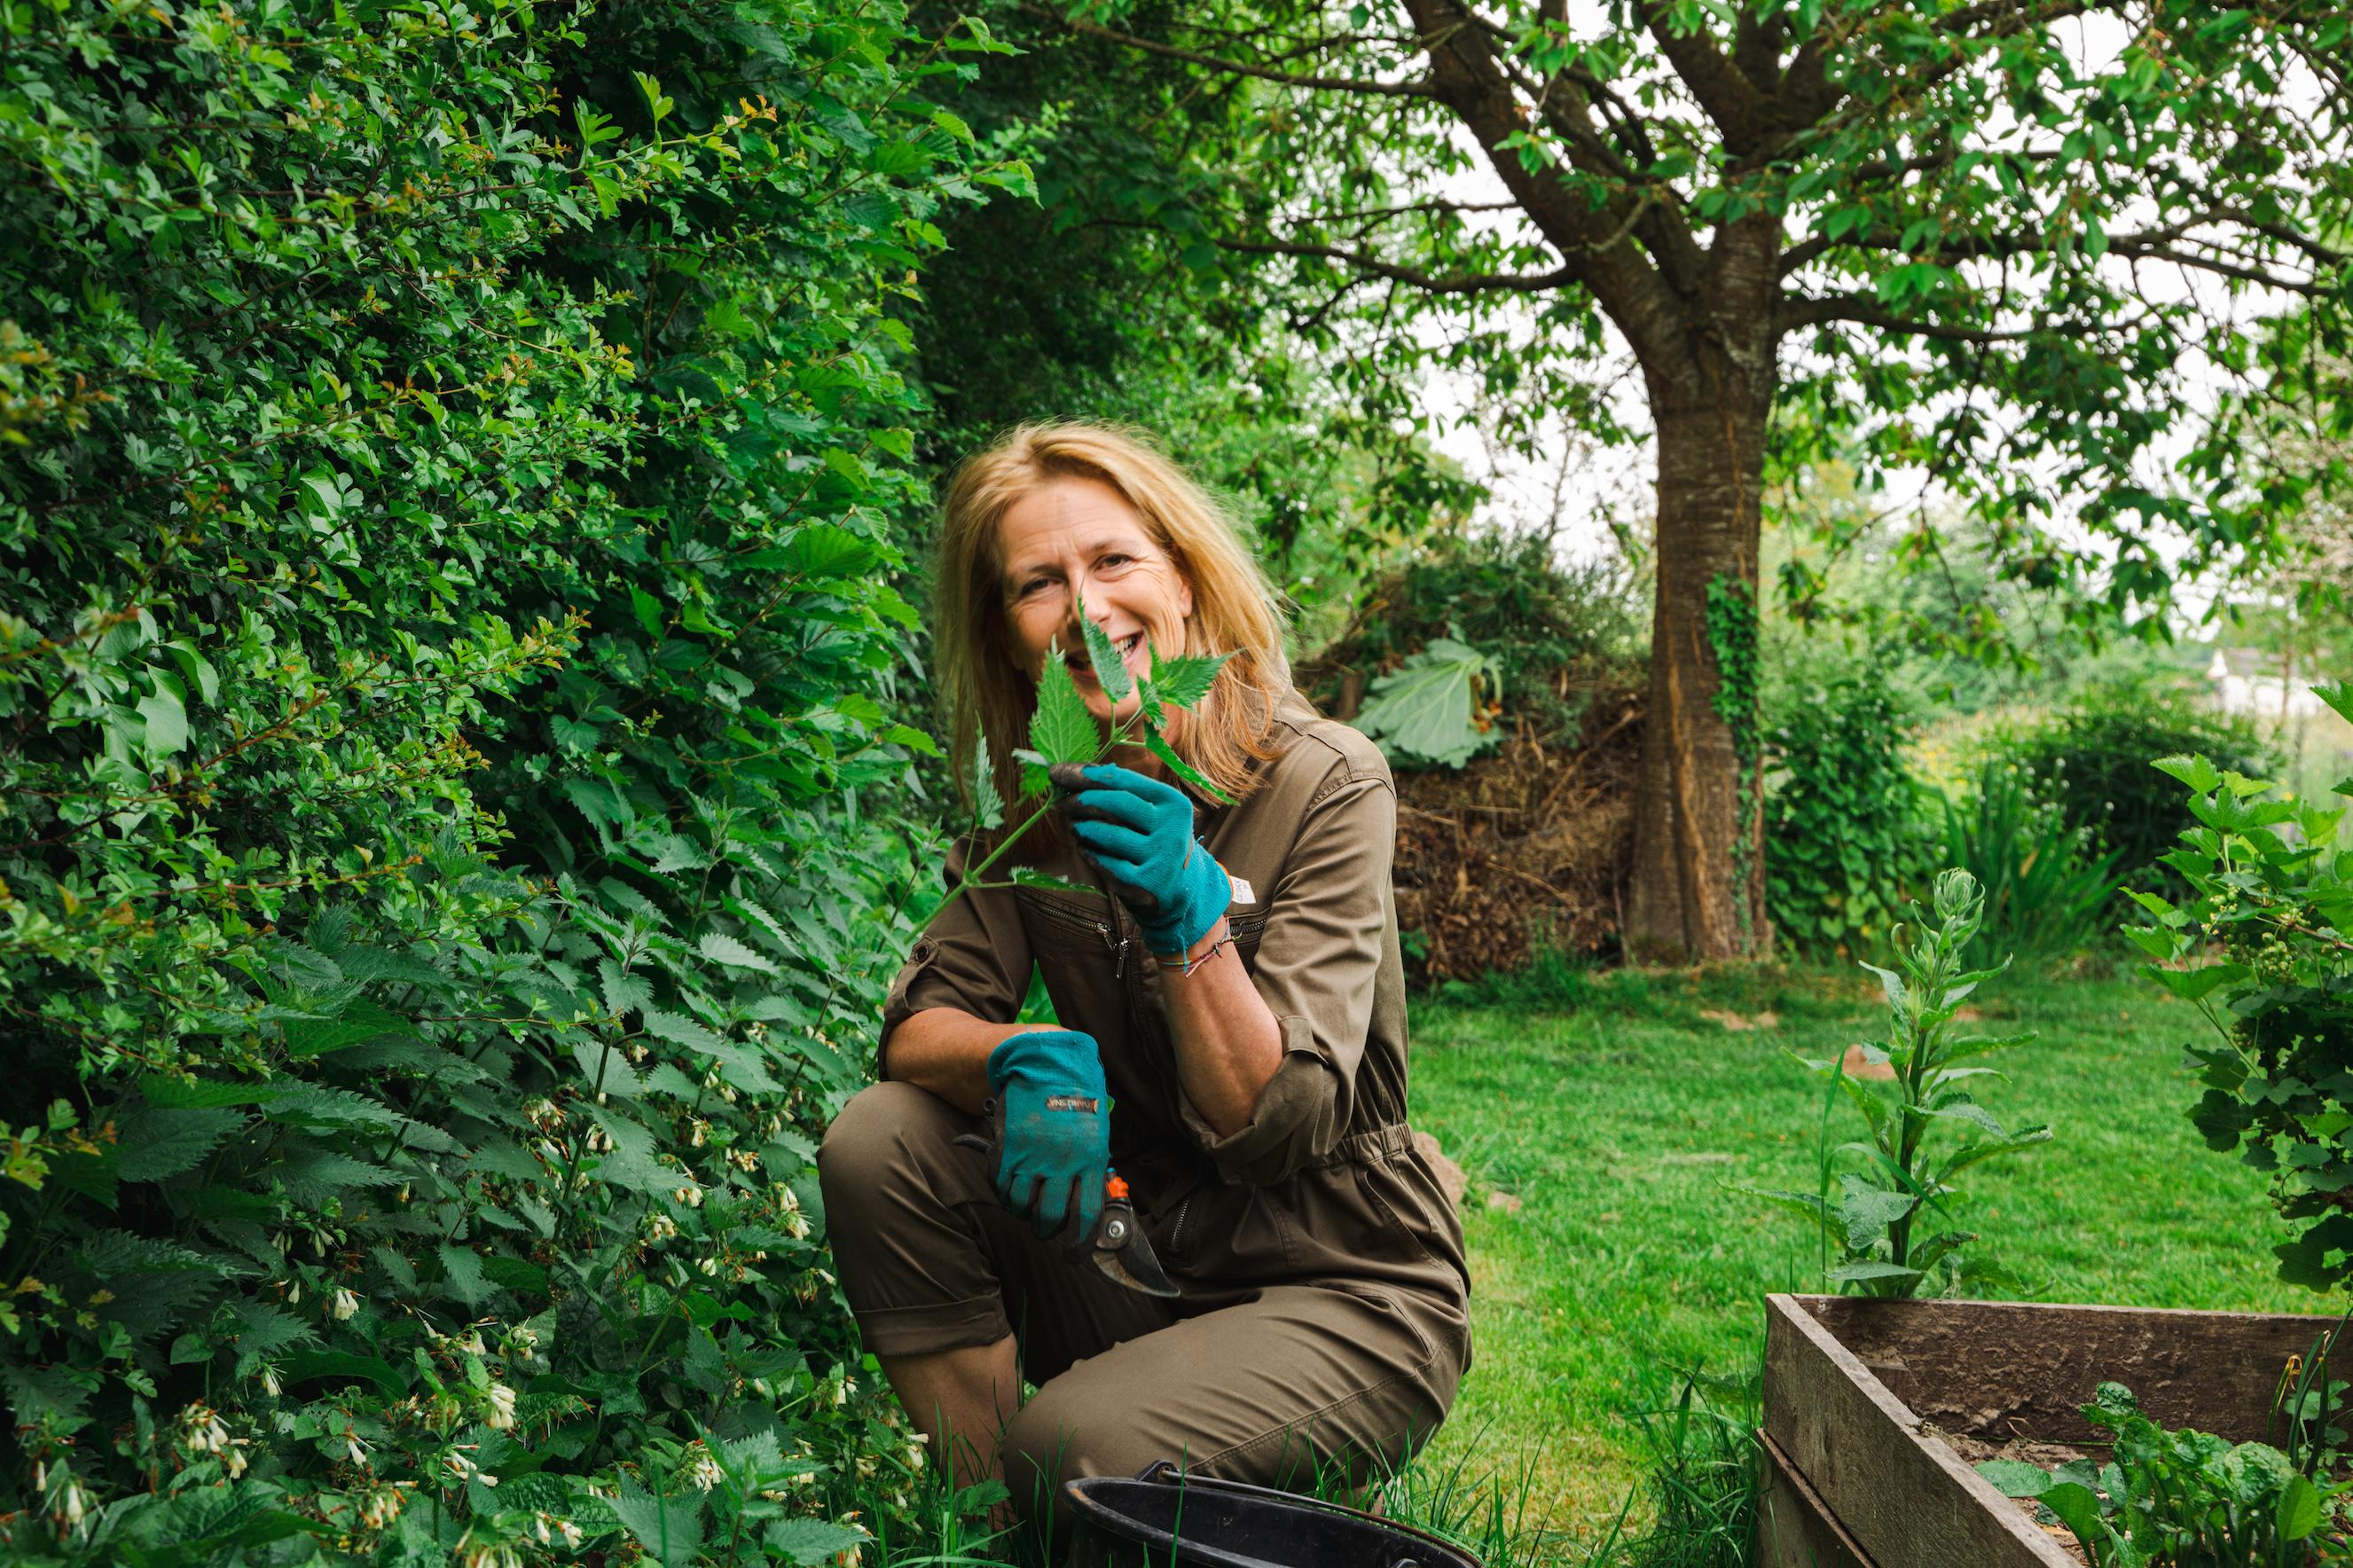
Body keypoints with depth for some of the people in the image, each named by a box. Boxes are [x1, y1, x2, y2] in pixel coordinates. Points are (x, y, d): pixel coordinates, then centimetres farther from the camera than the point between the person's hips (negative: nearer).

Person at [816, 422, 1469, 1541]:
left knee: (1074, 1449, -30)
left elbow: (1279, 1125, -20)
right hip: (1138, 1272, 5)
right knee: (877, 1144, -16)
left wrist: (1190, 914, -35)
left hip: (1346, 1296, -5)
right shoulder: (1035, 801, 0)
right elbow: (920, 1021, -4)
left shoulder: (1325, 784, -15)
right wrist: (1029, 1061, -26)